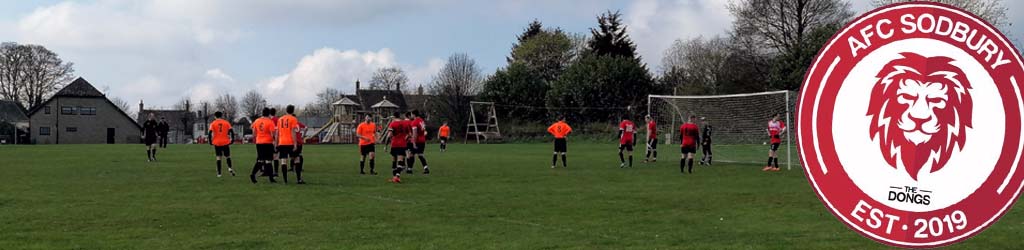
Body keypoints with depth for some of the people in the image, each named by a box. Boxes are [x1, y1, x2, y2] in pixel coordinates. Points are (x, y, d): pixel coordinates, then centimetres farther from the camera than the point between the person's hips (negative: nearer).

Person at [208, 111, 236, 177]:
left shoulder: (213, 124, 1)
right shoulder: (226, 123, 5)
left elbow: (209, 133, -8)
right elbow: (231, 131, -2)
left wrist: (210, 141, 1)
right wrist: (232, 140, 5)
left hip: (217, 143, 0)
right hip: (226, 142, 1)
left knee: (218, 157, 8)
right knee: (227, 156, 13)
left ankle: (219, 173, 4)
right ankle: (230, 167, -12)